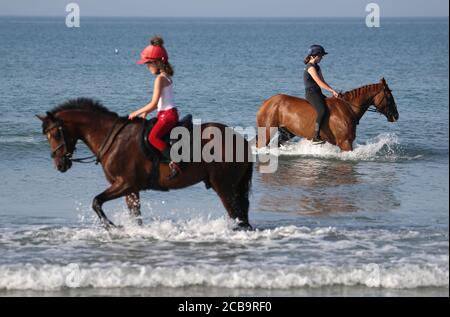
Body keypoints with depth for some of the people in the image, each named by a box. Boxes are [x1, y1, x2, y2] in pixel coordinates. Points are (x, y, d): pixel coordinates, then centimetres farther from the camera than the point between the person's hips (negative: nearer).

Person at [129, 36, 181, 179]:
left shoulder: (160, 78, -15)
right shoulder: (166, 76, 15)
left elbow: (153, 104, -17)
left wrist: (136, 113, -7)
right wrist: (145, 112, 12)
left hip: (168, 114, -11)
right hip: (165, 113, 11)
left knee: (153, 136, -27)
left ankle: (174, 164, -33)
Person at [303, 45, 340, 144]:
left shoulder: (316, 67, 18)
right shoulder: (311, 68, -12)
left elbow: (323, 82, 19)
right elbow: (319, 83, -19)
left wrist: (332, 91, 7)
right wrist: (332, 90, -19)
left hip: (318, 94, 10)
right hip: (312, 94, -10)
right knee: (322, 110, -31)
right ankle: (316, 138, -39)